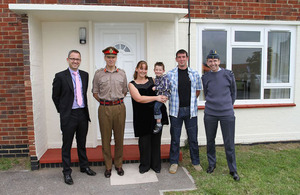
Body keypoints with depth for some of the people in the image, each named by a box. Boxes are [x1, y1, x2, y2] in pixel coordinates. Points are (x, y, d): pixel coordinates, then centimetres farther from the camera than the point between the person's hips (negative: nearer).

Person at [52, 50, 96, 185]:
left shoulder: (85, 75, 6)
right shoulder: (60, 76, -7)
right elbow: (55, 96, 1)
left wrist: (84, 109, 12)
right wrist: (62, 110, 5)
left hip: (83, 114, 4)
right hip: (68, 115, -4)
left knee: (82, 143, 18)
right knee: (67, 145, 7)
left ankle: (84, 166, 34)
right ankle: (67, 172, 21)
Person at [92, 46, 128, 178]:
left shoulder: (122, 73, 7)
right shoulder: (98, 74, 4)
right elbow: (95, 93, 9)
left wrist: (117, 101, 6)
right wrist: (104, 102, 2)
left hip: (119, 108, 1)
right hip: (104, 108, -1)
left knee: (119, 137, 8)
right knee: (105, 138, 5)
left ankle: (119, 165, 23)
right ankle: (108, 166, 20)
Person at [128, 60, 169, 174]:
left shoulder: (152, 80, 11)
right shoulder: (132, 84, 2)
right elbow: (138, 98, -12)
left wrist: (164, 97, -7)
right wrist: (156, 98, -18)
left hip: (157, 114, 3)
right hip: (143, 117, -2)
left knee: (156, 140, 9)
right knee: (144, 141, 5)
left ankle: (156, 165, 24)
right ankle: (144, 165, 23)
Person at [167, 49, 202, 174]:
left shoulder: (195, 74, 6)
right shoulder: (170, 74, 2)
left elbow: (198, 90, 15)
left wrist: (191, 101, 6)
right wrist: (175, 101, -1)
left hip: (191, 110, 1)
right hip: (176, 110, -1)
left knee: (193, 138, 9)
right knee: (175, 138, 7)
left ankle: (195, 162, 25)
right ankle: (174, 162, 21)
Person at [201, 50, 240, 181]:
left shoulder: (228, 74, 1)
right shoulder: (205, 77, 5)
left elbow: (233, 92, 11)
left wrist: (228, 106, 11)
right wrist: (212, 105, 10)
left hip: (227, 114, -1)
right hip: (210, 114, 2)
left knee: (229, 143, 3)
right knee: (210, 141, 12)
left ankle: (233, 169, 18)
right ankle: (211, 164, 32)